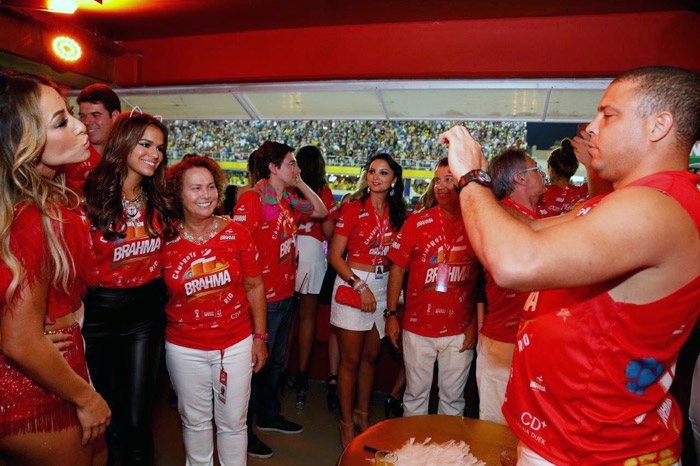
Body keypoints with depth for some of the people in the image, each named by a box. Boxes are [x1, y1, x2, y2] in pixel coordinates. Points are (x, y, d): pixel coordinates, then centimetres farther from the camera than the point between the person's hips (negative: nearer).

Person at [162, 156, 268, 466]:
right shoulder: (165, 240, -8)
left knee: (233, 422, 12)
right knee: (195, 420, 19)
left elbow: (254, 286, 0)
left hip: (236, 343, 0)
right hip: (184, 348, 0)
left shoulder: (236, 234, -7)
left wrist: (260, 337, 2)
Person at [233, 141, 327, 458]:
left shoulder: (288, 200, 9)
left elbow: (321, 212, 18)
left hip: (285, 293, 9)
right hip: (264, 297, -8)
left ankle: (268, 415, 41)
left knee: (275, 359, 22)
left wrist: (300, 184, 6)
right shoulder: (252, 198, -16)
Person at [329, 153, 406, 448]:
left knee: (370, 357, 15)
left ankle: (362, 414, 34)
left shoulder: (397, 213, 7)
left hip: (383, 287, 5)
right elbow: (335, 256, -9)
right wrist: (360, 286, -16)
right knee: (351, 360, 4)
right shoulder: (353, 209, -7)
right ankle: (347, 423, 20)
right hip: (352, 284, -4)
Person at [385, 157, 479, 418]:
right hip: (417, 326, 0)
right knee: (415, 393, 14)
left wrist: (475, 323, -1)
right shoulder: (416, 223, -3)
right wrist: (391, 314, -1)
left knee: (453, 397, 15)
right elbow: (397, 269, 1)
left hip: (460, 330, 0)